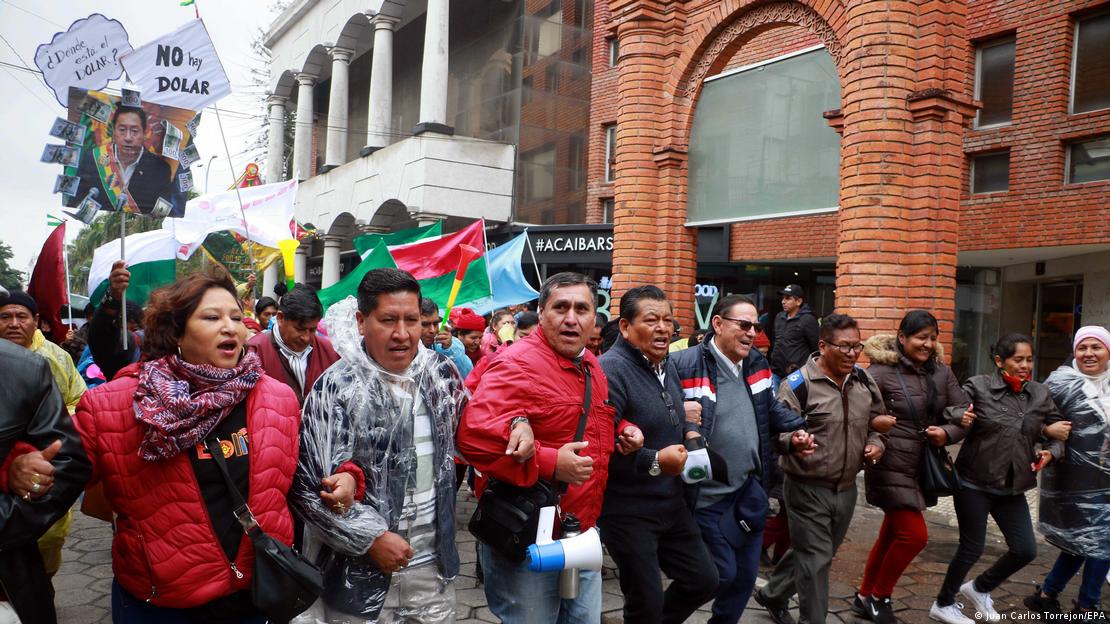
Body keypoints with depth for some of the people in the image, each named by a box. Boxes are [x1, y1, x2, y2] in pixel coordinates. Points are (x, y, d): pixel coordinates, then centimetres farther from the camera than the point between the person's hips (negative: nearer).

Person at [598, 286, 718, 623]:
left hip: (672, 504, 9)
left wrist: (690, 432, 2)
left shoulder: (666, 365, 9)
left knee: (704, 580, 18)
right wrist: (654, 462, -26)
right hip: (627, 511, -8)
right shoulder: (610, 370, -22)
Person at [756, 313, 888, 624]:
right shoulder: (798, 383, -17)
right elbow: (777, 432, -19)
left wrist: (875, 444, 0)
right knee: (816, 559, 0)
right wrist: (794, 440, -41)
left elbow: (875, 422, 20)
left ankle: (773, 595, 42)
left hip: (846, 488, 7)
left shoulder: (864, 382, 4)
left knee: (809, 552, 21)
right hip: (808, 488, -7)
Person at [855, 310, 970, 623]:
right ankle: (880, 596, 16)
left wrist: (948, 432, -13)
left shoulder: (941, 372, 6)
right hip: (892, 467, -7)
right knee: (914, 535, -8)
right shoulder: (881, 371, -13)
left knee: (892, 535, 15)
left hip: (924, 468, 7)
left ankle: (865, 597, 31)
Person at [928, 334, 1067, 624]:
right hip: (974, 483, -5)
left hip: (1012, 488, 5)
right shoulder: (978, 387, -11)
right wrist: (961, 418, -33)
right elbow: (947, 413, -12)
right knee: (972, 548, 4)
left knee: (1025, 550, 5)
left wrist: (1051, 452, -10)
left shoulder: (1040, 394, 2)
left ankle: (979, 588, 33)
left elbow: (1059, 432, 10)